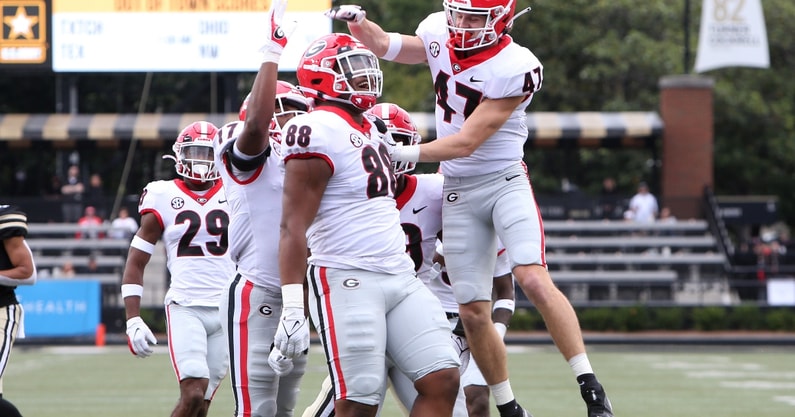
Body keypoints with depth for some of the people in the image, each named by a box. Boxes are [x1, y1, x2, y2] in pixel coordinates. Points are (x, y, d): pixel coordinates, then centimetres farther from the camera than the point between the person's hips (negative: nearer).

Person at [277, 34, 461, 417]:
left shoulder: (372, 128, 16)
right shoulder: (317, 132, -12)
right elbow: (294, 226, -17)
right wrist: (292, 306, -23)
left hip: (400, 279, 9)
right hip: (346, 281, -9)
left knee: (442, 381, -2)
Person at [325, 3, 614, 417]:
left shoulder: (515, 68, -18)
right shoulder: (440, 34, -1)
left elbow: (467, 142, -21)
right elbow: (386, 46, 18)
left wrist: (407, 154, -27)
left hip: (504, 181, -5)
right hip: (458, 192, 5)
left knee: (533, 279, -24)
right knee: (472, 312, 2)